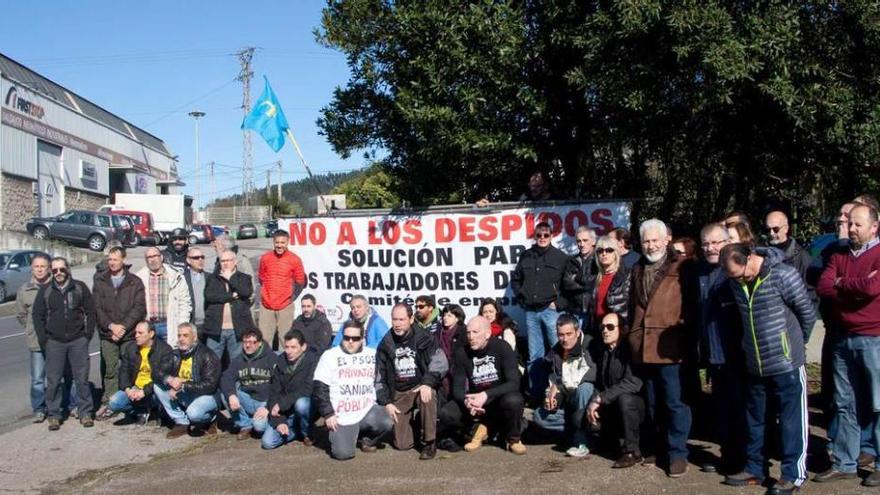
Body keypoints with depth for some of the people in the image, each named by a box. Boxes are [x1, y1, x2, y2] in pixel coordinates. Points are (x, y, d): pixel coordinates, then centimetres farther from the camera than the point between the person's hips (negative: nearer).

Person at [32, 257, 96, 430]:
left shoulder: (80, 287, 3)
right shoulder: (45, 290, 4)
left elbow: (90, 312, 6)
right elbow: (38, 316, 6)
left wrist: (88, 334, -1)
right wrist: (43, 339, -1)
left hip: (78, 341, 0)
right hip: (54, 342, 0)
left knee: (82, 378, 3)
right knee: (53, 381, 2)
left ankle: (85, 413, 12)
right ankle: (54, 415, 13)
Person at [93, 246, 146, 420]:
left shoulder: (135, 282, 3)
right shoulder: (100, 281, 8)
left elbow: (139, 308, -3)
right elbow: (97, 308, 3)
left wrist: (123, 326, -12)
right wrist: (111, 326, -10)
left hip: (129, 334, -1)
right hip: (107, 334, 1)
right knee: (110, 370, 4)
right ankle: (108, 403, 10)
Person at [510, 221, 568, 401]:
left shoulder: (560, 257, 0)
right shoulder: (526, 256, 10)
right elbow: (515, 279, 22)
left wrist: (559, 303, -8)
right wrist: (521, 298, 12)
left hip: (551, 311, -4)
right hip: (531, 312, 4)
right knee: (534, 356, 8)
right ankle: (535, 394, 14)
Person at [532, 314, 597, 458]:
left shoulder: (589, 345, -14)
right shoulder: (555, 352, 6)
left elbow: (594, 372, -30)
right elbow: (552, 380, 8)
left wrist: (559, 386, -29)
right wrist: (550, 396, -17)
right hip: (567, 404, 5)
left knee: (584, 388, -37)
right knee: (539, 416, -16)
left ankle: (581, 441, -26)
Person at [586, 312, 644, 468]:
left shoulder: (629, 350, -15)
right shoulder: (602, 352, 8)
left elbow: (633, 383, -28)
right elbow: (599, 384, 8)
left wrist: (600, 399, -28)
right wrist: (592, 403, -13)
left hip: (635, 405, -7)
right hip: (611, 407, 7)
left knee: (624, 398, -37)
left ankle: (632, 451, -22)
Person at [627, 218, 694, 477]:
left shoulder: (681, 268, -2)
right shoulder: (638, 270, 17)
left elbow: (691, 305, -5)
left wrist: (687, 339, -11)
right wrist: (632, 336, 15)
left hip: (670, 347, -6)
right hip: (643, 347, 6)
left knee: (675, 402, -2)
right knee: (653, 403, 14)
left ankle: (677, 453, 6)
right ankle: (659, 447, 26)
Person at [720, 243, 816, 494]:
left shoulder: (783, 276, -18)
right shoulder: (736, 282, 0)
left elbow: (807, 313, -6)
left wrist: (797, 343, 7)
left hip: (786, 363, -6)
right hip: (754, 365, 6)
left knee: (792, 420, 3)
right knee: (754, 419, 15)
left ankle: (793, 474, 13)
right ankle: (754, 469, 27)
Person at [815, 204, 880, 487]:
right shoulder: (839, 256, 12)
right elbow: (823, 288, 0)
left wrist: (841, 284, -5)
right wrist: (857, 289, -13)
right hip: (843, 339, 6)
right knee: (845, 405, 10)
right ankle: (844, 463, 18)